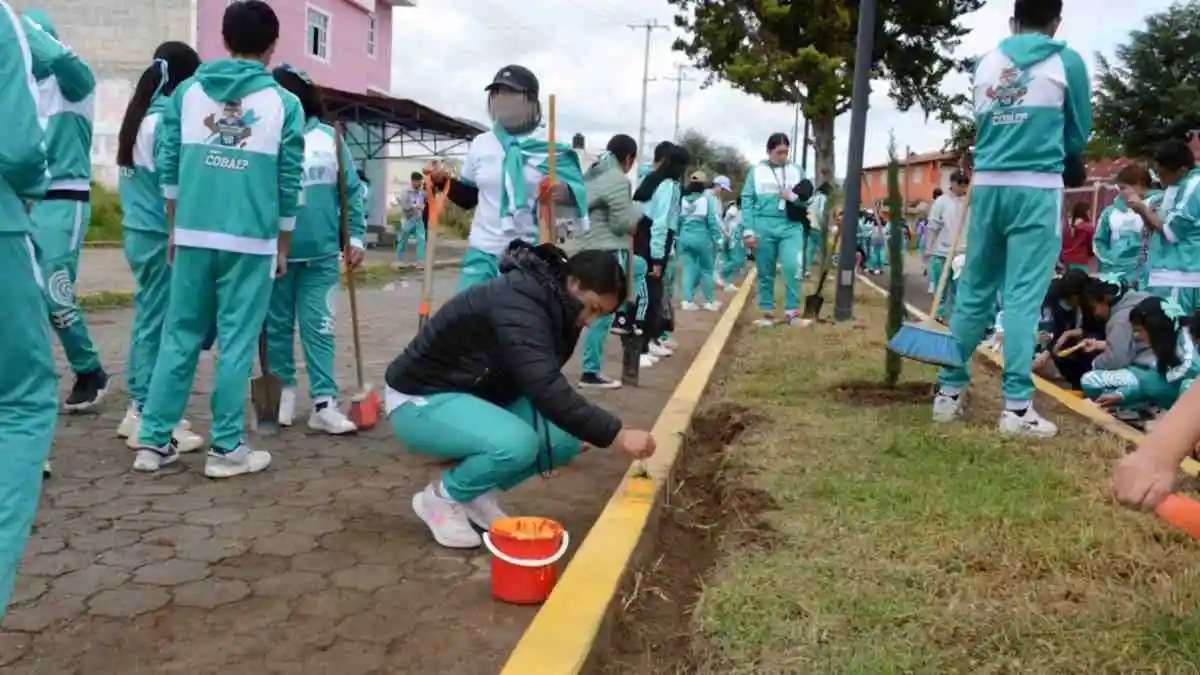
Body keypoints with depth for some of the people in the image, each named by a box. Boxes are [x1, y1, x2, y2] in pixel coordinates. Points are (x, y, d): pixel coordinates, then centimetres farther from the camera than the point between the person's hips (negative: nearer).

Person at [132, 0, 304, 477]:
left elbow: (169, 166, 9)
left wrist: (174, 229, 19)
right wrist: (283, 246, 11)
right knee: (236, 343, 3)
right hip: (251, 241, -3)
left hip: (193, 235, 3)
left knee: (180, 336, 12)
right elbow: (289, 183, 2)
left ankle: (154, 440, 16)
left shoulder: (188, 91, 8)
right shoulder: (284, 103, 1)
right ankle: (226, 448, 8)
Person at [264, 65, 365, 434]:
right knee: (278, 326, 11)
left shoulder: (329, 138, 3)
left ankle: (324, 403, 5)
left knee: (320, 328, 2)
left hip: (321, 254, 1)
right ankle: (284, 390, 26)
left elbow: (351, 191, 7)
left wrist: (355, 237, 3)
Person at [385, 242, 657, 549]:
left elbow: (543, 386, 10)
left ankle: (475, 493, 7)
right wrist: (616, 434, -40)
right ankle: (441, 497, -6)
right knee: (517, 443, -34)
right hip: (419, 400, -9)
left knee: (567, 439, -9)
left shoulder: (552, 305, 0)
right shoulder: (515, 304, -30)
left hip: (477, 394, 9)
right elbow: (545, 389, -40)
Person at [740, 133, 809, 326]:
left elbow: (808, 199, 11)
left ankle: (792, 311, -8)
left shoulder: (797, 171, 9)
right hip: (764, 226, 0)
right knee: (765, 273, 7)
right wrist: (749, 229, -8)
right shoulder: (756, 172, 4)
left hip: (791, 227, 0)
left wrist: (793, 197, -10)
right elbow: (747, 200, 0)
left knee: (792, 267, -17)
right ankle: (767, 312, 19)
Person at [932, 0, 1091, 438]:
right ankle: (1016, 405, -5)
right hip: (1037, 188, -4)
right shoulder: (1067, 62, 3)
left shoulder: (987, 64, 12)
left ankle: (949, 391, 13)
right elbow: (1079, 134, 11)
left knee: (973, 293, 9)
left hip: (987, 185, 4)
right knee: (1024, 296, -5)